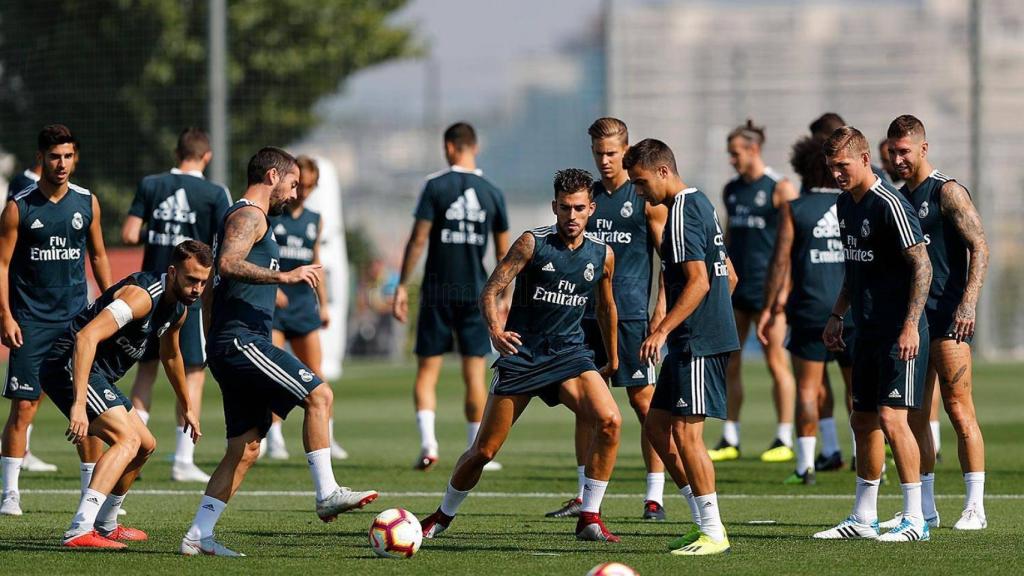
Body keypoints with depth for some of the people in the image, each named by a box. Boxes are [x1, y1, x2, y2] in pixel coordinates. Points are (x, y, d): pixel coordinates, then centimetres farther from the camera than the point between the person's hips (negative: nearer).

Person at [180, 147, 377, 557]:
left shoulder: (240, 217, 25)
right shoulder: (250, 216, -6)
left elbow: (209, 291, 30)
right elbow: (227, 263, -25)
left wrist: (216, 349, 31)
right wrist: (284, 276, -28)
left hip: (228, 347, 10)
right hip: (242, 340, -10)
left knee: (246, 448, 7)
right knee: (319, 395, -17)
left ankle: (198, 536, 5)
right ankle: (327, 494, -19)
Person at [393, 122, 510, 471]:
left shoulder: (436, 186, -5)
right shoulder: (491, 192, 4)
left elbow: (418, 240, -9)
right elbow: (503, 251, 9)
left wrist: (402, 285, -3)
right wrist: (503, 296, 19)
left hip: (437, 291, -2)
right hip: (476, 293, 2)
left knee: (427, 371, 5)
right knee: (475, 374, 6)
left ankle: (427, 441, -12)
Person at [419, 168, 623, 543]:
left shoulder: (603, 255, 3)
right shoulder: (533, 243, -9)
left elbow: (606, 307, 20)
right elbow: (490, 291, -13)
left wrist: (613, 361, 27)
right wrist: (495, 329, -32)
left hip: (569, 353, 3)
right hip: (520, 353, -3)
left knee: (610, 421, -24)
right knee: (484, 450, 1)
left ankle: (589, 519, -15)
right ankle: (443, 517, 26)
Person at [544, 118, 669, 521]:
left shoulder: (645, 197, -1)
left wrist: (662, 307, -11)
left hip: (630, 314, -5)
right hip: (588, 313, 5)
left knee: (644, 400, -4)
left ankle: (655, 496, 0)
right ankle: (584, 497, 11)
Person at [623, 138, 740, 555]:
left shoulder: (682, 213, -13)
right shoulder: (700, 204, 17)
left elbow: (699, 282, -22)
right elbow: (729, 276, 24)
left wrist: (663, 330, -25)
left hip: (698, 343, -11)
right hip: (694, 342, 11)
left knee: (685, 432, -8)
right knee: (656, 426, 12)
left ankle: (713, 533, -5)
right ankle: (704, 522, 14)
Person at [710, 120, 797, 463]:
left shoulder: (779, 189, -6)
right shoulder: (731, 190, 13)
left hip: (767, 284, -7)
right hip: (736, 282, 7)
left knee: (776, 361, -2)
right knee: (728, 361, 3)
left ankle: (784, 439, 4)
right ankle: (730, 440, 9)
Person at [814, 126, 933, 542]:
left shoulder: (889, 205, -16)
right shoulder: (845, 204, 12)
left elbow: (922, 265, -17)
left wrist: (911, 326, -22)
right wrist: (837, 314, 21)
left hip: (899, 333, -9)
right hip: (867, 331, 9)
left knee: (891, 418, -13)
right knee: (863, 421, 12)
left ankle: (915, 519, -9)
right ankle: (864, 519, 20)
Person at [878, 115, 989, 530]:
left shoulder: (947, 192, -6)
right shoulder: (899, 199, 17)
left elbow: (979, 248, -11)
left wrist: (968, 302, -22)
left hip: (947, 317, -8)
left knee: (958, 409, -9)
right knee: (915, 415, 6)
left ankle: (975, 507, -8)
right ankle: (924, 509, 11)